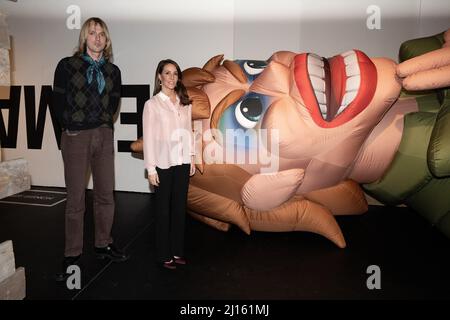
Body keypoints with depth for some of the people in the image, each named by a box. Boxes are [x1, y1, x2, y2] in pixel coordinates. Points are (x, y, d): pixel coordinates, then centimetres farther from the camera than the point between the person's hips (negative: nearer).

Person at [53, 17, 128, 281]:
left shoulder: (112, 70, 11)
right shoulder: (67, 65, 2)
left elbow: (114, 102, 12)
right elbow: (58, 101, 0)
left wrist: (105, 123, 1)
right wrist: (70, 128, -1)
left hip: (104, 136, 3)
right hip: (75, 137, -3)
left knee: (106, 195, 6)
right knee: (76, 198, 1)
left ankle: (103, 245, 22)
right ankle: (72, 255, 14)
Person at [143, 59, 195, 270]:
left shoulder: (184, 103, 8)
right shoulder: (152, 104, -4)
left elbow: (188, 131, 10)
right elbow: (148, 138, -7)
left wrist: (192, 158, 6)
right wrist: (150, 168, -10)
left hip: (182, 162, 4)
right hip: (163, 164, -4)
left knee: (180, 207, 10)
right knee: (163, 209, 6)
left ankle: (177, 251, 24)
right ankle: (163, 255, 19)